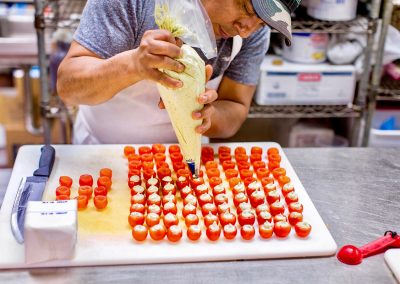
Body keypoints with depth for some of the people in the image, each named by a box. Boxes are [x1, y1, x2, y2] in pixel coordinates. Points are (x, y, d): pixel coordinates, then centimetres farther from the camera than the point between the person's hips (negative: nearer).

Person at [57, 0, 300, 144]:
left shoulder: (255, 31, -13)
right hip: (102, 153, -2)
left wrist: (204, 112, -33)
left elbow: (235, 112, -11)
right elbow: (67, 85, -24)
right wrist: (132, 64, -43)